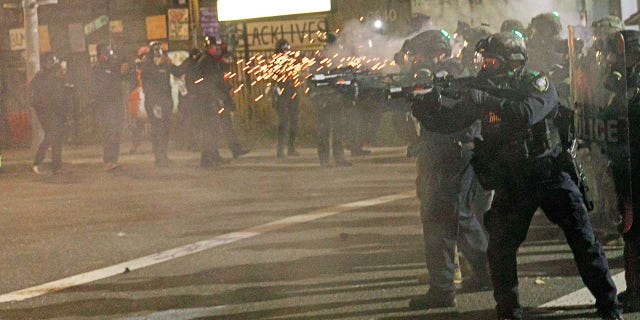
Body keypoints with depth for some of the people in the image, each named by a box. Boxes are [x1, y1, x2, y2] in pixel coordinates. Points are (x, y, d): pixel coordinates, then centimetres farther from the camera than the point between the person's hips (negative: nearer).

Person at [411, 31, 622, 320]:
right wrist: (426, 107, -19)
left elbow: (526, 114, -32)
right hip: (511, 185, 3)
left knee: (584, 242, -3)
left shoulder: (539, 85, -12)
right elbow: (447, 121, 0)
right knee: (500, 247, -7)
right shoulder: (484, 90, 0)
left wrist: (486, 100, -35)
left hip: (551, 174, -3)